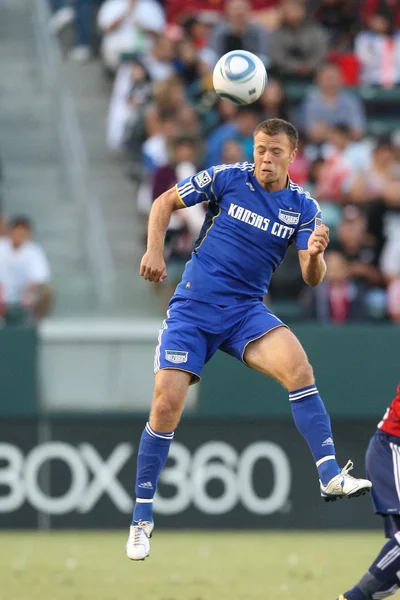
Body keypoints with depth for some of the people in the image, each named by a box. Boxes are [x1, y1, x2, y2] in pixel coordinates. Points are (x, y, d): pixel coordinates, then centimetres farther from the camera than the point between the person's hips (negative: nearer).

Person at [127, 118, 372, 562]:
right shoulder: (227, 178, -4)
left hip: (247, 310, 1)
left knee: (297, 366, -28)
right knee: (167, 402, -11)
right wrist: (155, 250, -8)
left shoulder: (303, 207, 1)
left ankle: (330, 475, -32)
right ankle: (142, 518, 3)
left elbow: (311, 278, -5)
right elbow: (165, 202, 7)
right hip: (193, 307, -1)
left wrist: (315, 254, -28)